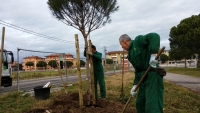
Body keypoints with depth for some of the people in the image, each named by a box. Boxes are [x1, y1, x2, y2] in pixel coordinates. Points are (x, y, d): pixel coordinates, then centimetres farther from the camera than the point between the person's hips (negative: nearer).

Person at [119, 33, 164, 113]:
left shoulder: (138, 40, -3)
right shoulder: (131, 55, 20)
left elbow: (154, 36, -19)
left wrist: (153, 54, -30)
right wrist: (135, 84, 7)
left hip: (153, 75, -10)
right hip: (144, 78, 10)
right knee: (139, 104, 17)